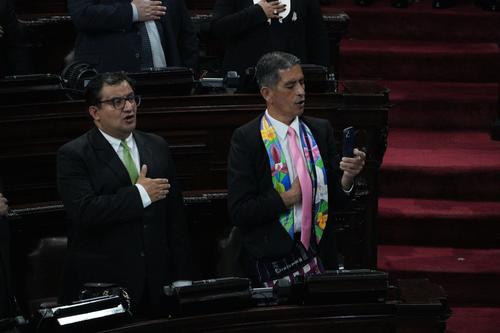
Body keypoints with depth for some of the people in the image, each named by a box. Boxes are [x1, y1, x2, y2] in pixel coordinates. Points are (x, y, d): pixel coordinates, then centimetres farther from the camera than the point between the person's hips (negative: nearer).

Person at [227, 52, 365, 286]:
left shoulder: (321, 130, 9)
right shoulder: (245, 139, -5)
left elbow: (336, 201, 9)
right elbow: (238, 212, -10)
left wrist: (347, 177, -10)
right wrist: (288, 198, -11)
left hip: (319, 252, 4)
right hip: (273, 257, -4)